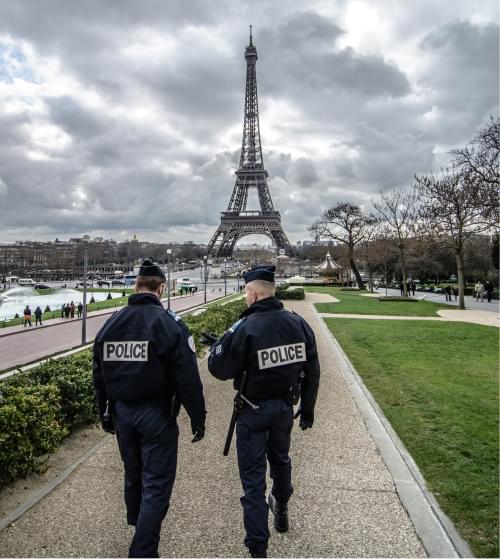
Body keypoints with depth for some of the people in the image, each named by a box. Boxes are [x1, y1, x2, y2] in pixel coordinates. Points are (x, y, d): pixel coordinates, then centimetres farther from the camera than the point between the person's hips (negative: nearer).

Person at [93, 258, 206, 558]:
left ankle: (138, 523, 50)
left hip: (122, 412, 7)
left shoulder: (111, 323, 1)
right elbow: (188, 379, -17)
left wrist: (105, 413, 21)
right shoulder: (170, 323, -16)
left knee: (133, 474, 26)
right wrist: (198, 417, -6)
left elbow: (99, 374, 10)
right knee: (156, 484, 6)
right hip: (156, 415, -6)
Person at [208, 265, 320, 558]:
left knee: (253, 475, 8)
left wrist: (219, 344, 3)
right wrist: (308, 409, 13)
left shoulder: (245, 328, -24)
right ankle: (281, 507, 53)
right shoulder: (299, 323, -7)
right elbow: (312, 371, 1)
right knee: (281, 457, 29)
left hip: (254, 410, -5)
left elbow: (219, 369, -16)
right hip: (285, 406, 6)